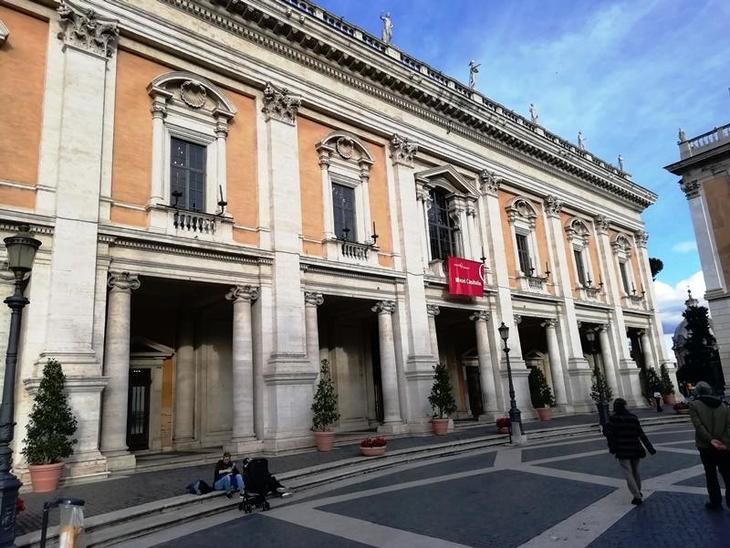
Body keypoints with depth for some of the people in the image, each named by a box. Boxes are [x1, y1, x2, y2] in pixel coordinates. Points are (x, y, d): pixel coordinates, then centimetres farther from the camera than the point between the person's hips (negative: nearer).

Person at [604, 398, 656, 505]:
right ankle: (638, 492, 32)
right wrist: (650, 448, 0)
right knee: (635, 471, 19)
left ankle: (637, 496, -7)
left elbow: (609, 434, -11)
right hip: (635, 449, 4)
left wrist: (612, 448, -1)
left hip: (622, 452, -4)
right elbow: (641, 434, -1)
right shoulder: (633, 417, 3)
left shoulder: (613, 419, -7)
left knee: (628, 473, 0)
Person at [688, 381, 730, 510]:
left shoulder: (694, 405, -4)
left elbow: (698, 425, -15)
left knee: (711, 475, 12)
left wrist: (710, 440, -15)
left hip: (706, 446, -2)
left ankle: (716, 502, 19)